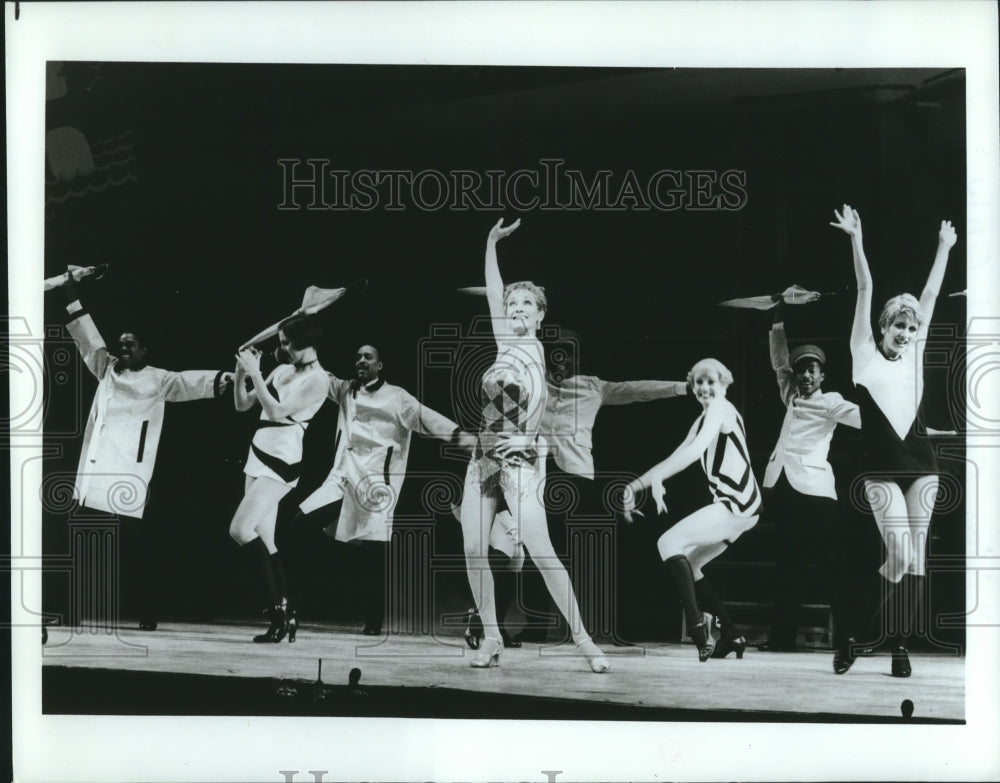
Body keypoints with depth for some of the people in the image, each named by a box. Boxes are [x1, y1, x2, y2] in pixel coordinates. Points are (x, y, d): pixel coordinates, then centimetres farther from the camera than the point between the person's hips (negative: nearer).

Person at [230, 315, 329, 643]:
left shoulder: (317, 380, -9)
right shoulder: (282, 370, 13)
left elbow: (277, 411, -19)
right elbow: (242, 404, 15)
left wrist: (255, 373, -16)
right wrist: (241, 373, -1)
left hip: (281, 463, -8)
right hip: (259, 456, 8)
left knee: (240, 530, -18)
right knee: (264, 542, 6)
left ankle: (279, 608, -11)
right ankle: (283, 616, 10)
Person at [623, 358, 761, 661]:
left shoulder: (720, 408, -9)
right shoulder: (704, 418, 20)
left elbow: (696, 450, -26)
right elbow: (677, 458, 17)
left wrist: (656, 479, -36)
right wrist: (636, 485, 6)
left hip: (736, 504, -10)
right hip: (734, 504, 10)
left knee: (669, 542, -14)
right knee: (686, 564, 13)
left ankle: (697, 626, -21)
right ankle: (732, 635, 15)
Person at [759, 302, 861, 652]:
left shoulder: (830, 402, 4)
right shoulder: (791, 398, 18)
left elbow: (860, 416, -7)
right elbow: (780, 362, 22)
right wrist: (779, 319, 16)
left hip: (812, 486, -5)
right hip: (782, 485, 5)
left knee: (833, 561, -6)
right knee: (788, 562, 7)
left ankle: (847, 635, -6)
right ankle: (782, 635, 9)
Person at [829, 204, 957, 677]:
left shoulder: (914, 355, 13)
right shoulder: (865, 354, 4)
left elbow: (931, 295, 18)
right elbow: (865, 290, -1)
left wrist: (944, 247, 24)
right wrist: (856, 240, -2)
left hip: (921, 466, 5)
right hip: (881, 469, -4)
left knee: (915, 557, 2)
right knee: (900, 555, -13)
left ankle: (900, 643, 8)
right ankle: (856, 634, 2)